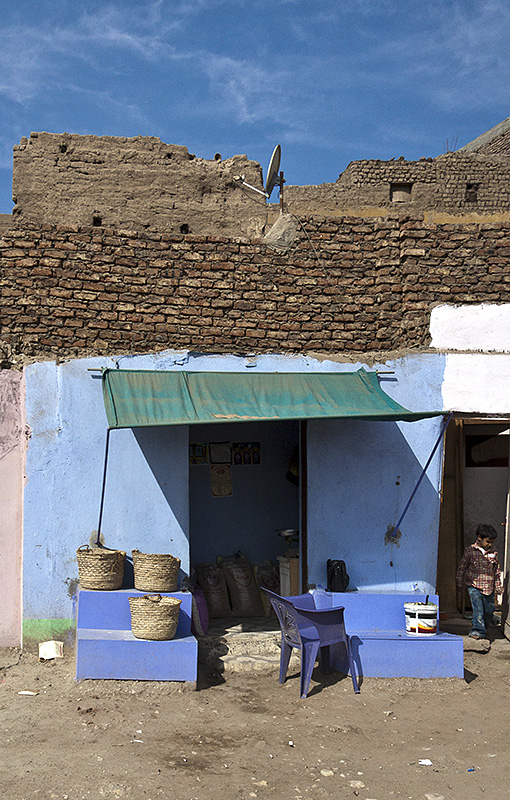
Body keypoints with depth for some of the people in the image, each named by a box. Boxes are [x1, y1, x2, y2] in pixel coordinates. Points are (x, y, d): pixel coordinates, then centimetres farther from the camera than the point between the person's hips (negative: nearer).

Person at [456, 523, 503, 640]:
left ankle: (483, 629, 27)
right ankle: (478, 630, -13)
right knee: (478, 609, -16)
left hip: (489, 588, 4)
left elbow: (497, 571, 14)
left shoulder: (493, 553, 6)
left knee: (489, 610, 8)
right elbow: (462, 567, 4)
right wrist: (460, 583, 9)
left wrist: (498, 587, 12)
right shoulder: (470, 551, -4)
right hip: (474, 586, -4)